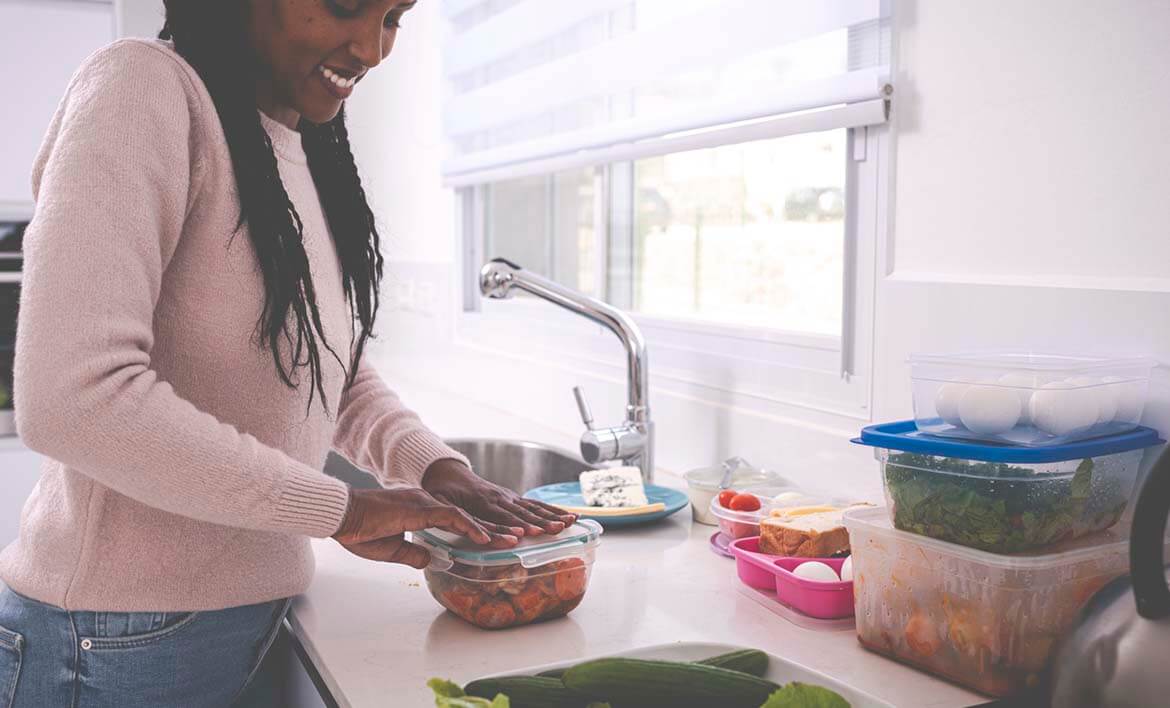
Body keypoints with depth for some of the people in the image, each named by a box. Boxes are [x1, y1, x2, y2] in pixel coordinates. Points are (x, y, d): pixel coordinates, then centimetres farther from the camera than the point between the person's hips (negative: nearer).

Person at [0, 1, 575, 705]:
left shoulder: (312, 150, 9)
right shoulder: (142, 89, -17)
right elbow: (71, 398, -28)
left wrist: (436, 466, -7)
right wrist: (338, 507, -23)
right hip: (119, 643, -7)